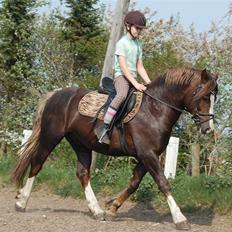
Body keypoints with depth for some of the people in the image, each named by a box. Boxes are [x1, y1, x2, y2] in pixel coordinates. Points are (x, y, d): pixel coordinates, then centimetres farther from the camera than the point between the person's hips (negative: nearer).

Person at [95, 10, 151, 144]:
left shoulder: (138, 45, 17)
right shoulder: (122, 43, -6)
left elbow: (140, 67, 15)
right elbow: (123, 66, -16)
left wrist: (149, 83, 0)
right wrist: (136, 84, -24)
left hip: (133, 77, 8)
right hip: (121, 76, -8)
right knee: (122, 94, -38)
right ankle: (104, 127, -40)